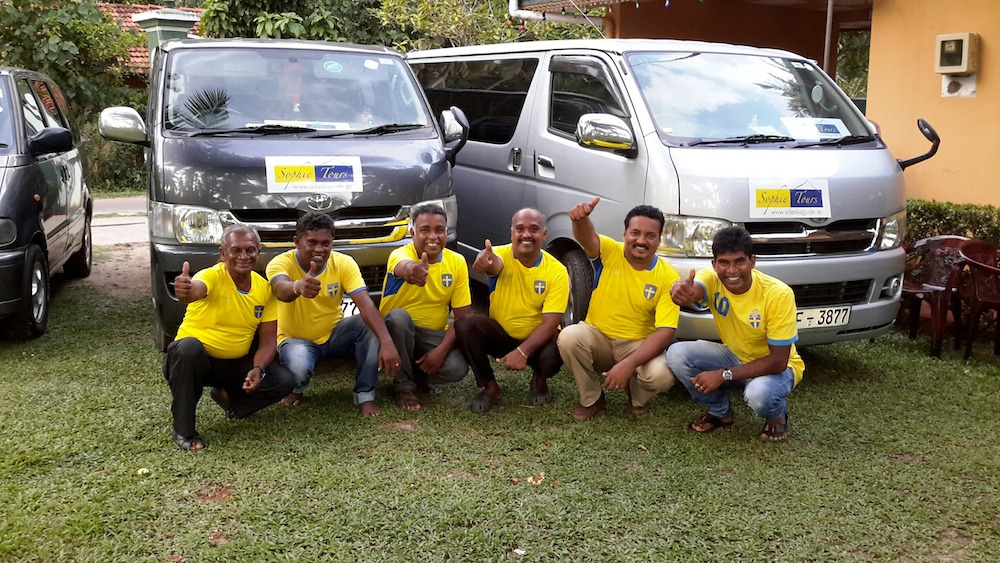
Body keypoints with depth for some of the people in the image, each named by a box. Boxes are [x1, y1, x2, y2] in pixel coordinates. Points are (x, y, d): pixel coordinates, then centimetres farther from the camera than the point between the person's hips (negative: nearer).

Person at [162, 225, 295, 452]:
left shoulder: (265, 288, -4)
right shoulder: (212, 276, -20)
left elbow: (268, 341, -2)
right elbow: (196, 290, -46)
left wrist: (258, 369, -21)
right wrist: (185, 290, -71)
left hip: (236, 364, 4)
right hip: (195, 357, -4)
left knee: (284, 381, -16)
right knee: (188, 347, -38)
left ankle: (228, 397, 12)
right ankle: (184, 431, -20)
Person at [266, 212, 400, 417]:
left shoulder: (344, 263, -16)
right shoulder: (281, 263, -22)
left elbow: (366, 304, -28)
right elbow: (281, 289, -47)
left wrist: (387, 342, -45)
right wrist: (298, 287, -73)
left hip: (334, 334, 3)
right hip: (296, 339, -2)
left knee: (371, 323, -26)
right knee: (298, 367, -37)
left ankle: (365, 395, -13)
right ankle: (296, 388, 3)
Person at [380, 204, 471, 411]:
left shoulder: (457, 262, -8)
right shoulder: (400, 254, -19)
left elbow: (463, 316, -7)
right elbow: (403, 266, -48)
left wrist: (442, 350, -21)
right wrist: (411, 270, -73)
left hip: (434, 336, 2)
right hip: (397, 330, -2)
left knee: (457, 367, -26)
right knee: (399, 316, -35)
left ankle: (417, 375, 8)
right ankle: (404, 386, -15)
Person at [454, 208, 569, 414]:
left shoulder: (557, 271, -15)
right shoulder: (502, 255, -15)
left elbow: (550, 323, -20)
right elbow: (495, 264, -43)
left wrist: (523, 351, -36)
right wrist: (486, 261, -69)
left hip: (535, 339, -1)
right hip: (500, 335, 1)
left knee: (553, 354, -34)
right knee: (465, 324, -25)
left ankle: (539, 381, 6)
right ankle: (490, 388, -6)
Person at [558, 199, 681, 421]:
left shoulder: (668, 276, -13)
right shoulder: (610, 252, -11)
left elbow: (665, 333, -19)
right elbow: (587, 237, -35)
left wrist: (629, 364, -33)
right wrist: (580, 219, -61)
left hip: (640, 345, -1)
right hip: (598, 337, 1)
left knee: (662, 375, -31)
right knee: (569, 337, -30)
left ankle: (637, 399, 9)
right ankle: (591, 399, -2)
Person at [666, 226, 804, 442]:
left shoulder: (778, 294, -29)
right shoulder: (711, 279, -19)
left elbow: (778, 361, -26)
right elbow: (694, 291, -45)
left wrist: (724, 375, -31)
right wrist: (682, 291, -71)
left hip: (775, 367, -4)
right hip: (735, 356, 4)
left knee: (759, 393, -38)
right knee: (677, 354, -19)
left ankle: (777, 416, 1)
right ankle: (720, 412, 5)